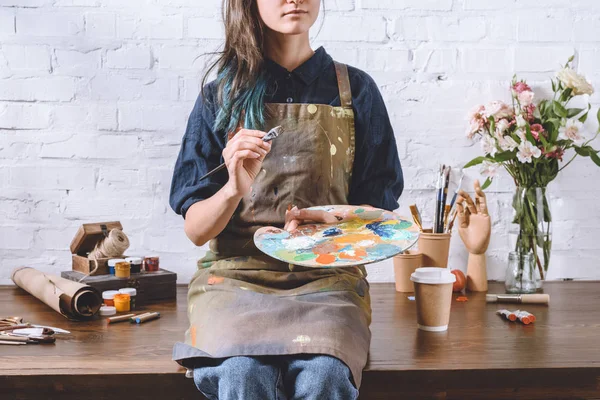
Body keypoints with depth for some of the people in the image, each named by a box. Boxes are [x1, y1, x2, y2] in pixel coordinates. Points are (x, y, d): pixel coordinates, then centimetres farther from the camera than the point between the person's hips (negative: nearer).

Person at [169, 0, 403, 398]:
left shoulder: (357, 90, 7)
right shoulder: (221, 95, 6)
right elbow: (196, 229, 3)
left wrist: (329, 225, -13)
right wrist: (234, 189, -18)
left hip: (326, 276, 0)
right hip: (235, 275, 0)